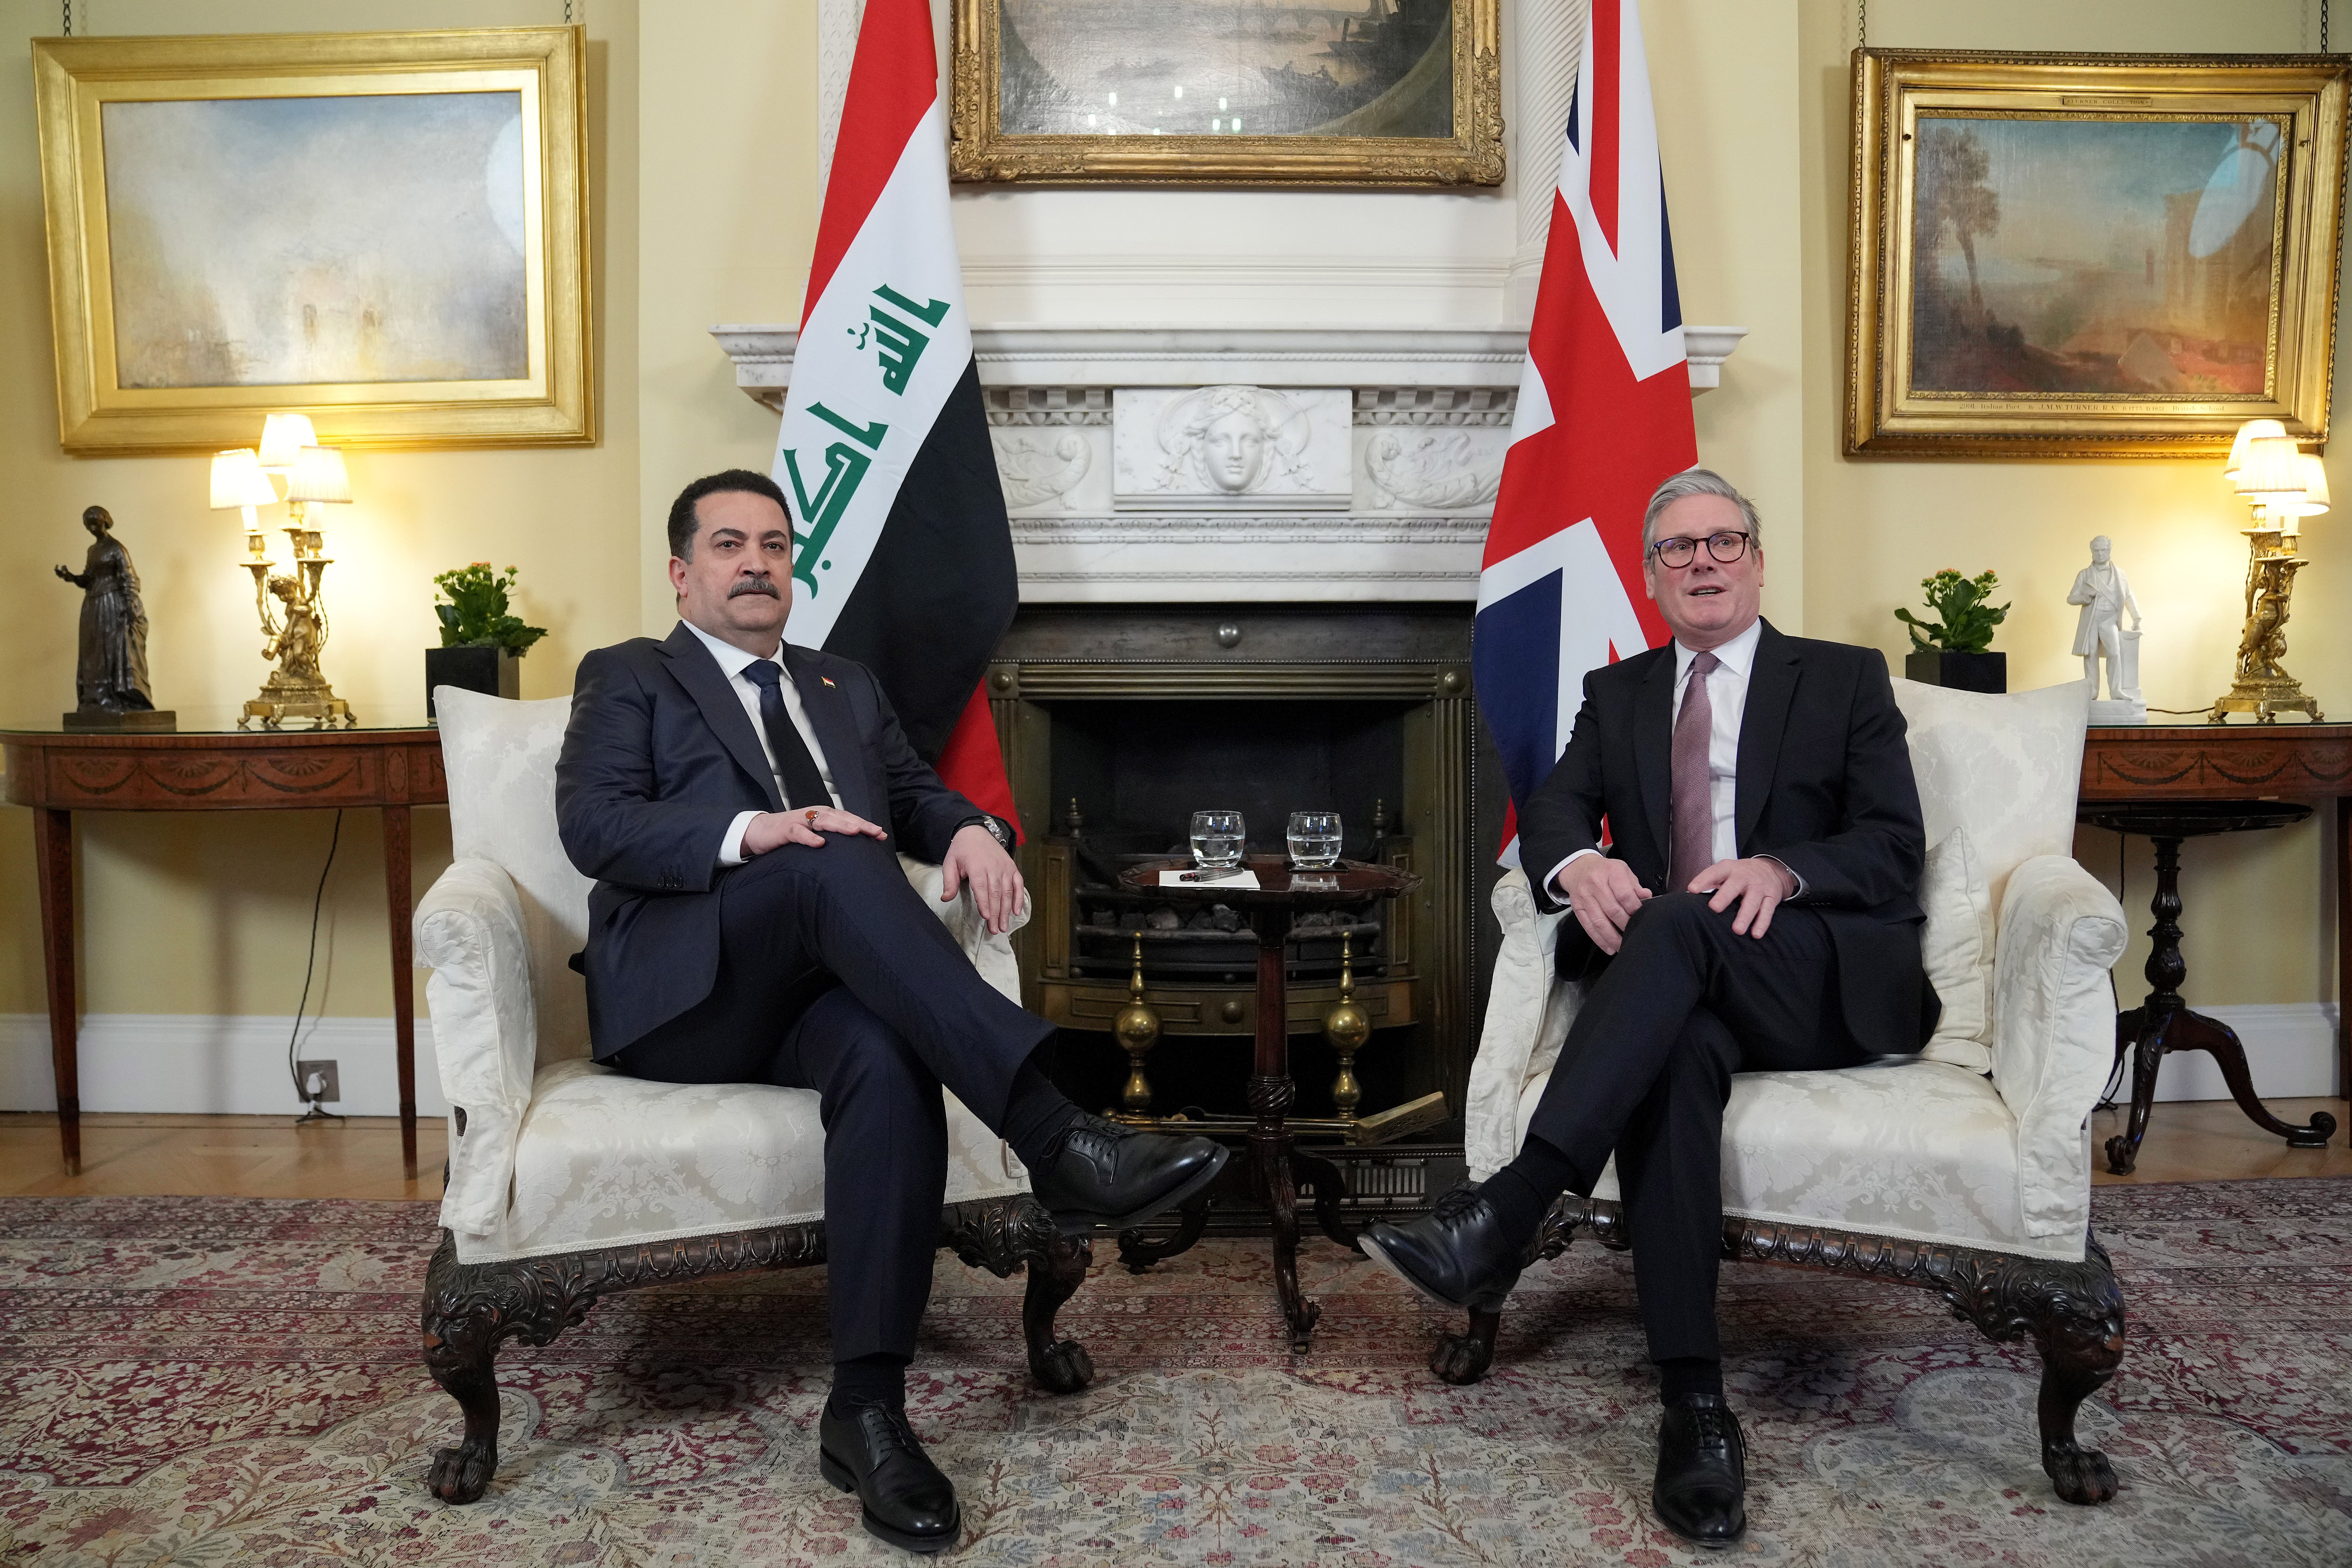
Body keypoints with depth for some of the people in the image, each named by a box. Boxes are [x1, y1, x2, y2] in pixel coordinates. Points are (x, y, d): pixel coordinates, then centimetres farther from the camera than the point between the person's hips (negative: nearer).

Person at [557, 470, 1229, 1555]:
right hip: (685, 996, -3)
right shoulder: (628, 680, 15)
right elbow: (592, 825, -3)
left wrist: (970, 831, -6)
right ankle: (1058, 1139, -44)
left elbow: (917, 793, 21)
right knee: (835, 860, -34)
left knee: (891, 1061, -34)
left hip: (823, 988, 3)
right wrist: (751, 836, -21)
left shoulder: (845, 690, 30)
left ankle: (866, 1410, -30)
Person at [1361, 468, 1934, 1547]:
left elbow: (1896, 844, 1)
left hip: (1824, 982, -2)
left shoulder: (1845, 679, 13)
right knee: (1674, 1052, -35)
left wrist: (1780, 871, -20)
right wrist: (1579, 864, -19)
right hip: (1678, 987, 2)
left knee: (1680, 923, -35)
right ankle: (1694, 1404, -36)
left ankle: (1502, 1216, -43)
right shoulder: (1617, 695, 22)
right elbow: (1551, 811, 7)